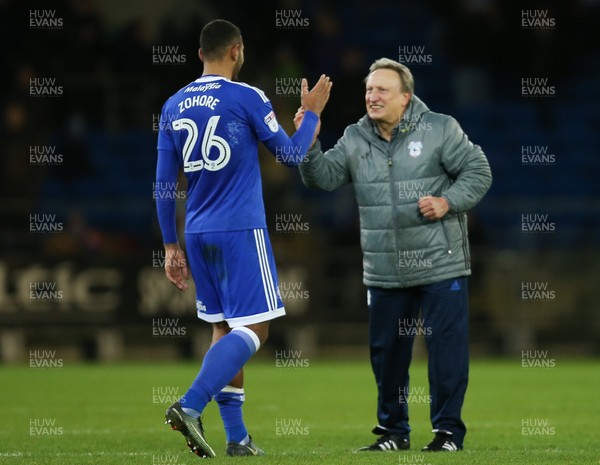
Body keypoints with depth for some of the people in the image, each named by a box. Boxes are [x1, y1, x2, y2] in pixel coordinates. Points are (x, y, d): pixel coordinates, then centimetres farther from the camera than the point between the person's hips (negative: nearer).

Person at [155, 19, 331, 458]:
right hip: (241, 231, -6)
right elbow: (291, 155, 0)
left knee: (225, 329, 13)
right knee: (254, 329, -5)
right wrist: (312, 113, 16)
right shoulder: (247, 98, -8)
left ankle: (237, 436, 10)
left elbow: (164, 187, 9)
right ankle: (190, 405, -23)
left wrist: (172, 247, 15)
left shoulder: (174, 107, 8)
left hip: (197, 234, 6)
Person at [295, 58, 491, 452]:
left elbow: (478, 172, -2)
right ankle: (393, 430, 23)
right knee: (386, 351, 10)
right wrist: (310, 145, -17)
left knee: (446, 346, -3)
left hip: (440, 264, -4)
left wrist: (448, 203, -15)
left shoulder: (439, 129, -5)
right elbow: (324, 177, -1)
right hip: (384, 271, 4)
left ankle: (449, 430, 7)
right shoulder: (355, 139, 6)